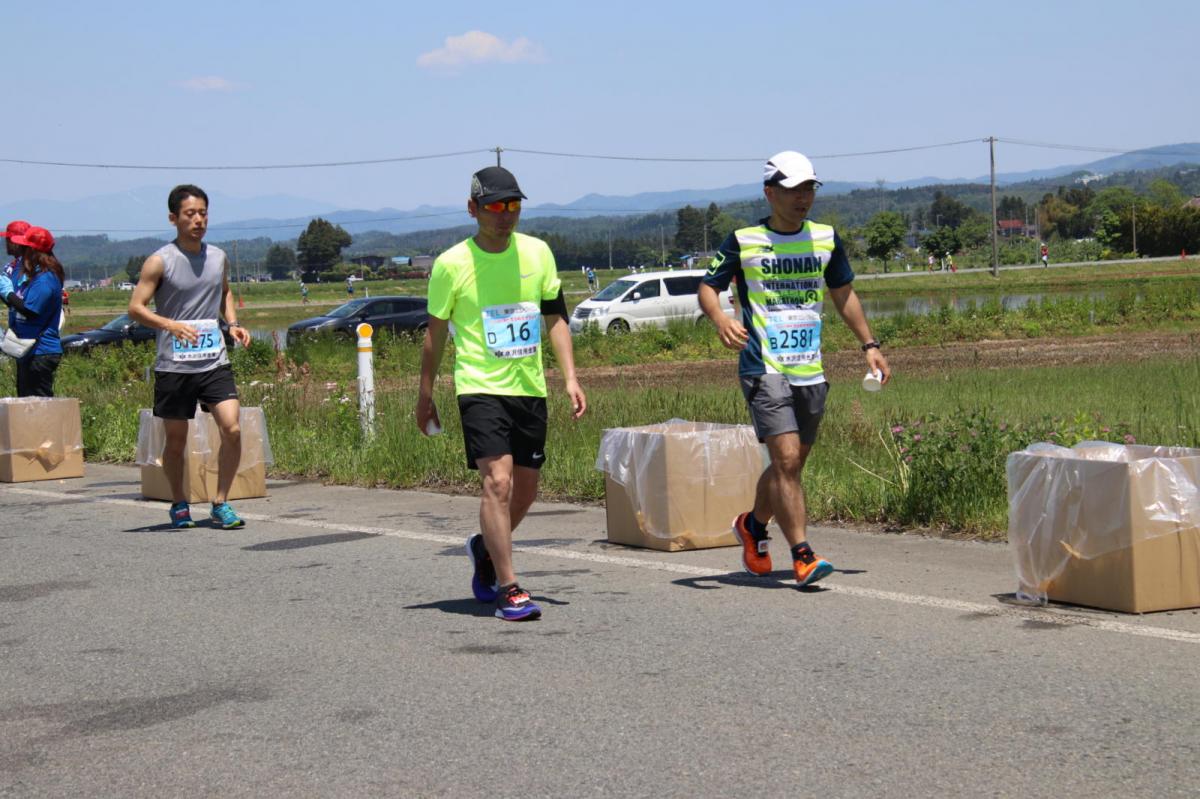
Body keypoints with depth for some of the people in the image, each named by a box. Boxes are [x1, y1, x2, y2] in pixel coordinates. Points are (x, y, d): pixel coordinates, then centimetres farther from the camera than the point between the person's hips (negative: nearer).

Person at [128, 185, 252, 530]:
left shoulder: (218, 257, 8)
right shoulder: (159, 262, -6)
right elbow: (135, 308, -8)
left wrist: (232, 323, 9)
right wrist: (172, 325, -24)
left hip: (215, 362, 3)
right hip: (173, 366, -3)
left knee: (232, 429, -11)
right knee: (176, 440, 7)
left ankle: (221, 503, 3)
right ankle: (179, 505, 27)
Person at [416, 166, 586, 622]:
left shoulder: (537, 253, 5)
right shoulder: (452, 264, -6)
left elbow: (554, 317, 13)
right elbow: (436, 332, 4)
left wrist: (570, 378, 4)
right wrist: (425, 396, 8)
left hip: (529, 387, 5)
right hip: (480, 386, -5)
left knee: (524, 490, 11)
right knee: (498, 482, -18)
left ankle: (485, 548, 39)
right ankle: (509, 591, -14)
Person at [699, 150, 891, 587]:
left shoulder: (826, 239, 9)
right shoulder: (744, 241, -4)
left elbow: (843, 293, 21)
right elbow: (707, 287, 0)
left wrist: (869, 345, 16)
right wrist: (720, 319, -22)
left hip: (811, 371, 5)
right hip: (764, 369, -5)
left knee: (791, 464, 13)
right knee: (786, 460, -15)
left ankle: (753, 525, 38)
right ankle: (803, 556, -13)